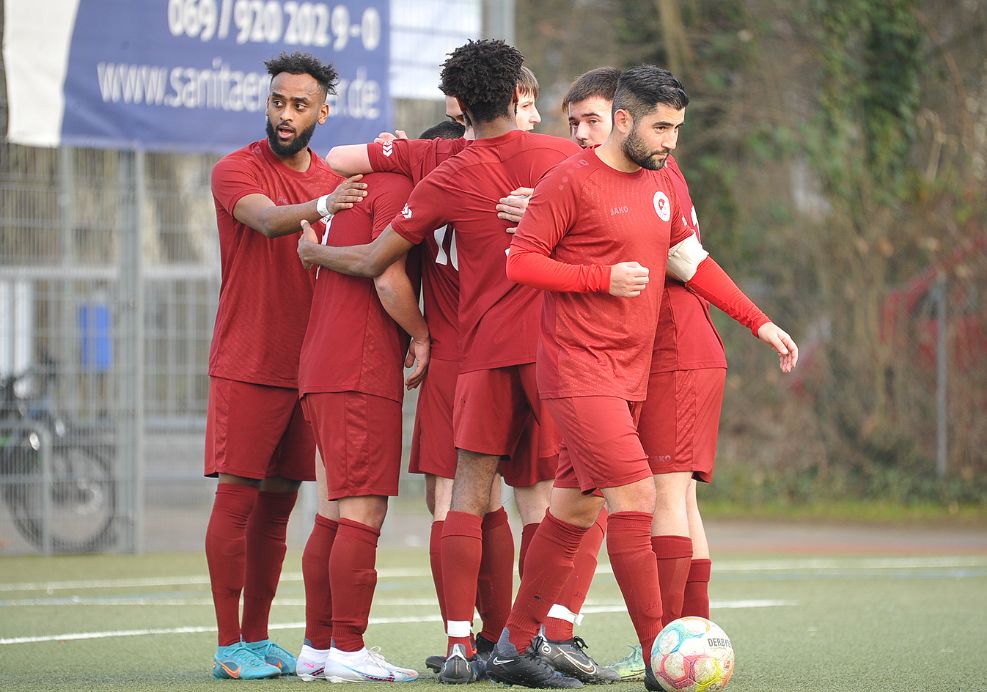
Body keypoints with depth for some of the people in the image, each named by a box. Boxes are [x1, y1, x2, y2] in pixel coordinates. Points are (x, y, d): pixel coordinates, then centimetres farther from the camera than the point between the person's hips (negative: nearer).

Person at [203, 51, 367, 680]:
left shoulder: (334, 182, 13)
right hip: (247, 364, -5)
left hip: (307, 365, 5)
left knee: (278, 503, 8)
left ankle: (257, 638, 13)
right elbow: (266, 219, -26)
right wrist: (322, 207, -45)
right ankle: (230, 645, -6)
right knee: (237, 498, -7)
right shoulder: (238, 170, -5)